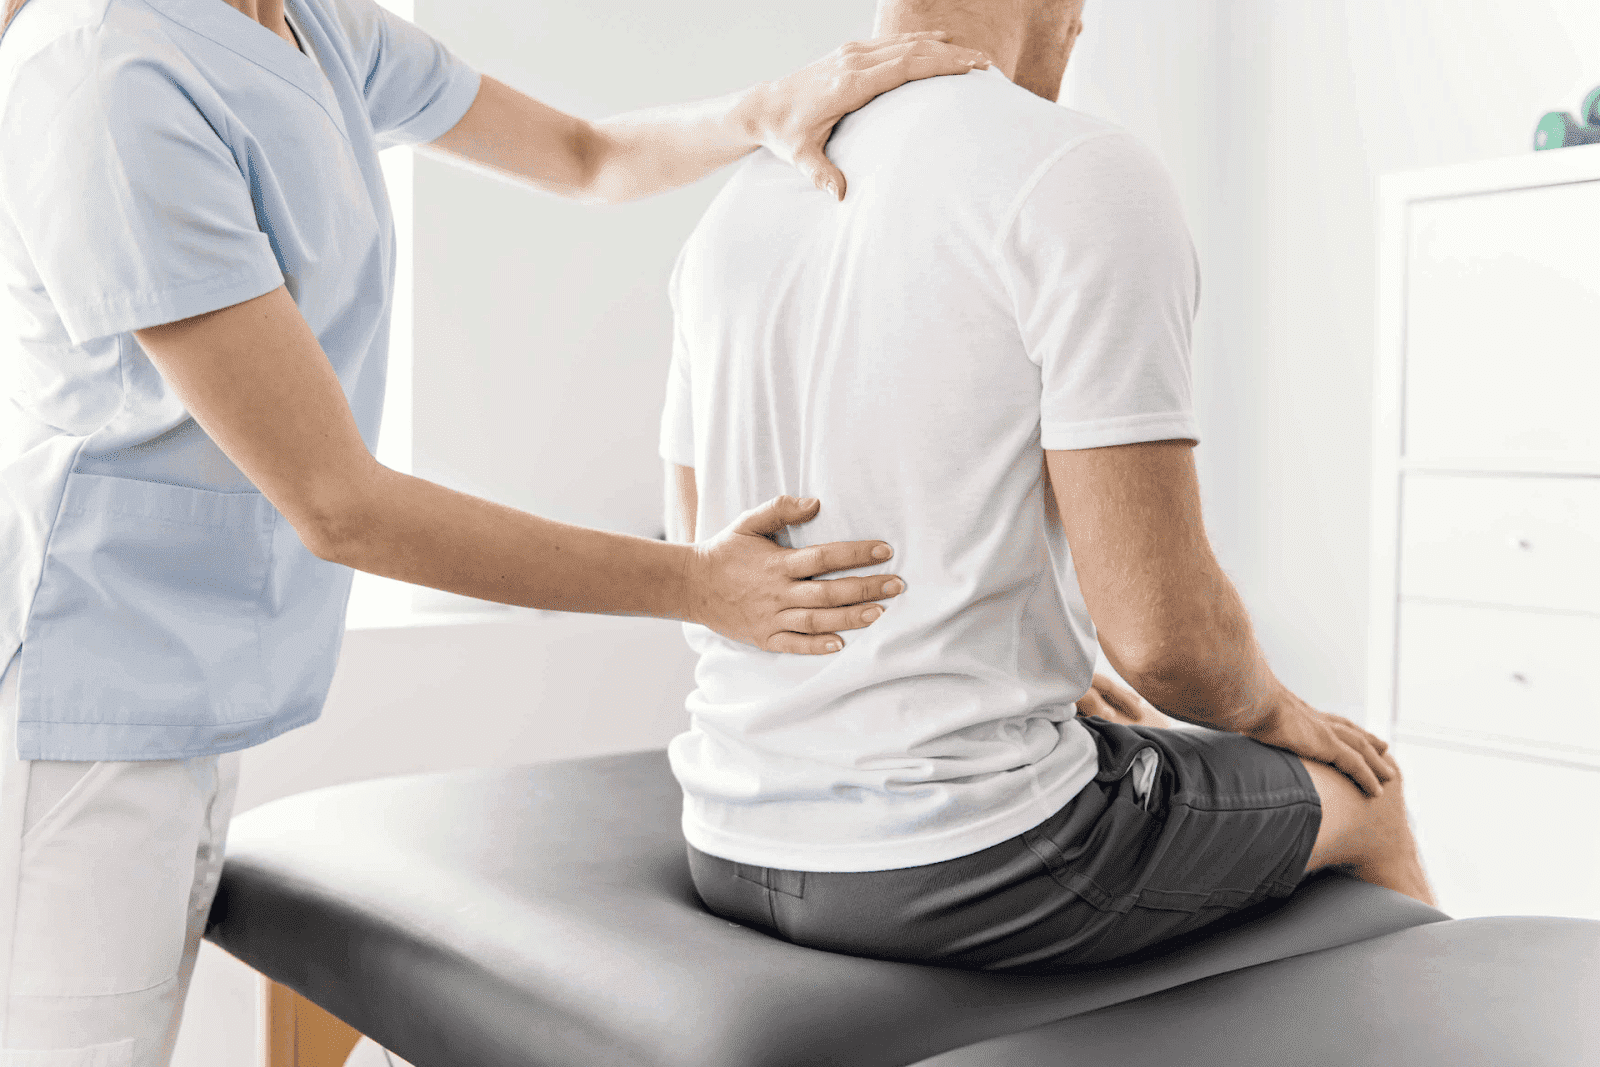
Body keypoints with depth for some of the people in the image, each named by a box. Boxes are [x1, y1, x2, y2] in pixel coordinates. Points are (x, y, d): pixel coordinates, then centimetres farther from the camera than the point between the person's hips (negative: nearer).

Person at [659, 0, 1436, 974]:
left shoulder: (734, 212, 7)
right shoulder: (1088, 177, -16)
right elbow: (1164, 630, -20)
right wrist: (1272, 712, 5)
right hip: (971, 872, -7)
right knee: (1360, 793, 20)